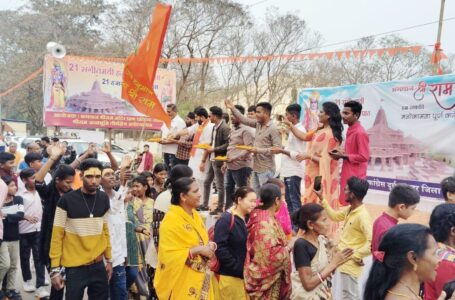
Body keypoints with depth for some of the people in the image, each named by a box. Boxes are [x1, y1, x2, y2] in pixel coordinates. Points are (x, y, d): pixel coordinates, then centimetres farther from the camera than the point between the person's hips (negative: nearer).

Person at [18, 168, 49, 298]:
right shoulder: (20, 194, -8)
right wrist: (25, 216, -23)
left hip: (39, 230, 2)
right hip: (24, 231, -2)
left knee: (39, 258, -1)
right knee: (25, 257, 13)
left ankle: (40, 287, 0)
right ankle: (27, 281, 32)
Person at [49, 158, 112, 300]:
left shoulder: (104, 199, 3)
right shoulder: (67, 200, -10)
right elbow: (57, 235, -7)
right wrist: (55, 268, -10)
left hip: (98, 265, 4)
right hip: (75, 267, -4)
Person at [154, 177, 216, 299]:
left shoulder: (195, 215, 9)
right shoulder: (171, 220, -16)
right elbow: (168, 255, -22)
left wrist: (208, 246, 0)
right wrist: (197, 250, -21)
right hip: (182, 283, -7)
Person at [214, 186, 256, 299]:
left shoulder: (248, 220, 12)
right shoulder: (226, 220, -11)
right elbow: (220, 249, -19)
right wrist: (239, 268, -18)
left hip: (246, 276, 7)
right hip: (230, 276, -7)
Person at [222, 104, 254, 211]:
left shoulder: (246, 130, -13)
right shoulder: (233, 129, 15)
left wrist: (234, 158, -25)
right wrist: (225, 163, 18)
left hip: (241, 166, -10)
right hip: (231, 166, 10)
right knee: (228, 189, 17)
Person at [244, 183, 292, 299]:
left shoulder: (262, 217, 7)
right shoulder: (266, 222, -22)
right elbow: (271, 254, -28)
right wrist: (289, 247, -14)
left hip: (267, 276, 10)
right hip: (267, 278, -10)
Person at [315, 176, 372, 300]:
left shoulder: (362, 216, -25)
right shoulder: (349, 209, 3)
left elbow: (372, 242, -30)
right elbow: (334, 216, 21)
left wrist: (356, 256, -22)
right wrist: (322, 198, 17)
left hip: (351, 263, -9)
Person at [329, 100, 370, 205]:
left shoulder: (360, 133, -17)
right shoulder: (350, 130, 12)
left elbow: (364, 157, -20)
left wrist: (343, 156, -17)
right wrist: (341, 152, 5)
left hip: (355, 177, -9)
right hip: (347, 175, 9)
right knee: (345, 203, 12)